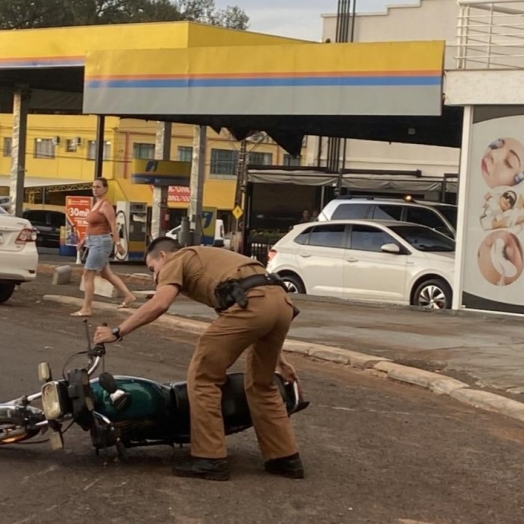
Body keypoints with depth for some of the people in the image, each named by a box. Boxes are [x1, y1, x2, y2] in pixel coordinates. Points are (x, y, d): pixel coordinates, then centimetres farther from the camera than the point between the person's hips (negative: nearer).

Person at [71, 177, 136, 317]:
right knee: (106, 274, 17)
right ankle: (128, 296, 25)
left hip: (100, 242, -10)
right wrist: (84, 240, 19)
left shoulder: (105, 205, -13)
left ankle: (86, 309, -6)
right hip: (94, 242, 10)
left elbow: (113, 226, -18)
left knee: (88, 275, -9)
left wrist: (117, 243, -23)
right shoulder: (96, 204, 15)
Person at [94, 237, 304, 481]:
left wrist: (116, 332, 2)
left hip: (252, 304, -9)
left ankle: (209, 460, 7)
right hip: (282, 302, 9)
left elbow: (159, 304, -5)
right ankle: (285, 459, 27)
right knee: (261, 384, 25)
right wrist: (278, 361, 43)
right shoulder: (210, 260, 41)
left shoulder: (176, 260, 17)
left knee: (203, 376, 5)